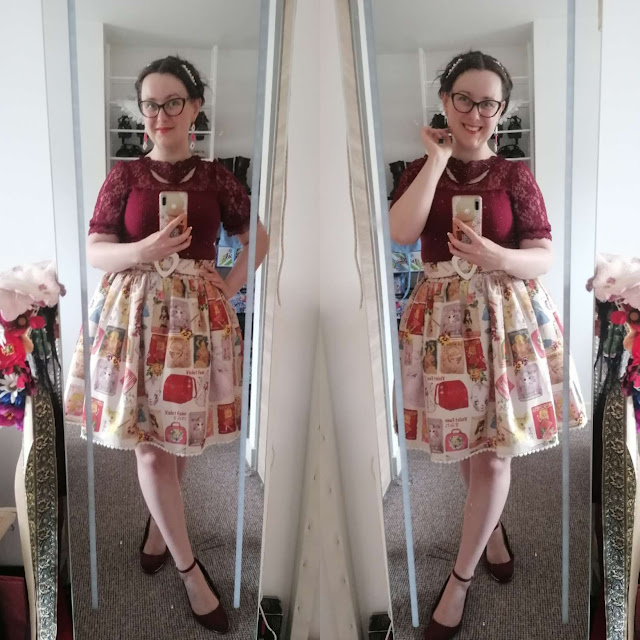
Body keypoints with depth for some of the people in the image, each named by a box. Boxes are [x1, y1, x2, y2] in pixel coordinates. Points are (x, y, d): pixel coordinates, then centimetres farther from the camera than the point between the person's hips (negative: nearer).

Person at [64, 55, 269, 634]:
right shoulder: (124, 174, 2)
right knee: (150, 444, 1)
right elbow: (95, 251, -1)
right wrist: (145, 250, -20)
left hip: (198, 312, 1)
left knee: (182, 434, 7)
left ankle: (158, 530, 33)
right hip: (136, 312, -1)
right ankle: (189, 569, 15)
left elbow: (260, 238, 13)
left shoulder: (215, 177, 5)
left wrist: (231, 284, -1)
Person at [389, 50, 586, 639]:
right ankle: (493, 531, 42)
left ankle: (461, 576, 22)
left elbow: (544, 258, -4)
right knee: (466, 442, 14)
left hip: (507, 316, -1)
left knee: (494, 450, 3)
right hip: (445, 316, 2)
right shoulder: (422, 169, 5)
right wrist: (439, 155, -10)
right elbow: (401, 232, -15)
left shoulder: (515, 175, 0)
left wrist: (498, 257, -25)